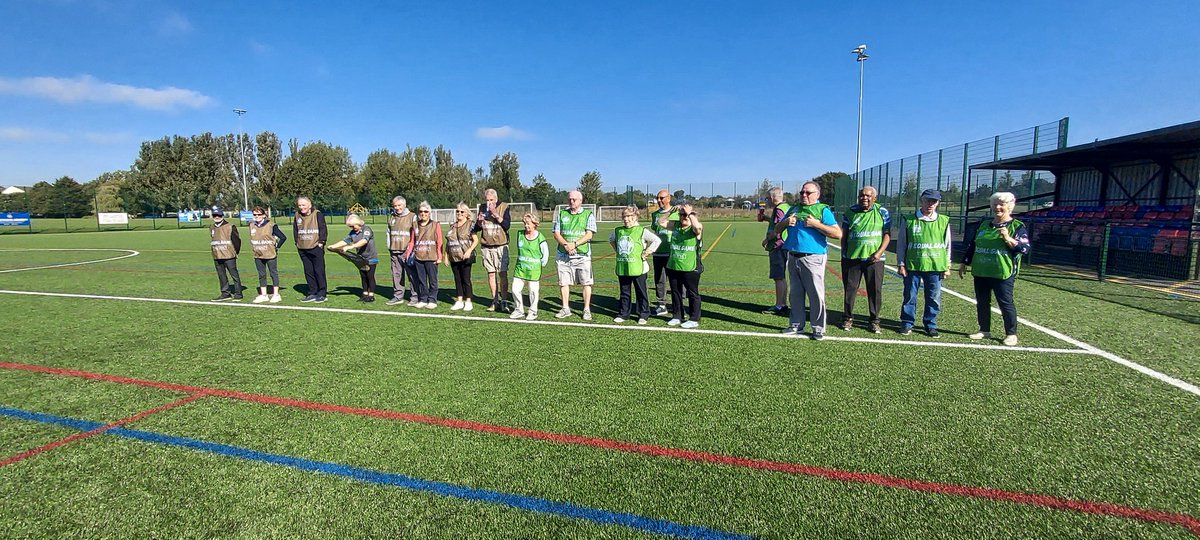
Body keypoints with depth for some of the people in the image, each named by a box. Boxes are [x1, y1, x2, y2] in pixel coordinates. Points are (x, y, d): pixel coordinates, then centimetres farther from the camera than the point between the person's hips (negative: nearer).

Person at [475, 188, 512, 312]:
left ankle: (504, 301, -1)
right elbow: (477, 228, 13)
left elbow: (507, 225, -15)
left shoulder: (503, 207, -2)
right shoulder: (482, 208, 8)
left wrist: (495, 214, -21)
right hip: (487, 247, 3)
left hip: (501, 246, -3)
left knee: (503, 273, -7)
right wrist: (479, 221, -8)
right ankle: (495, 301, 12)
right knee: (491, 274, 4)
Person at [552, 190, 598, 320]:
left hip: (582, 255, -2)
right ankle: (565, 308, 20)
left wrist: (574, 244, -18)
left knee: (586, 283, 0)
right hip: (563, 255, 3)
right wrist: (565, 244, -13)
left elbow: (589, 234, -6)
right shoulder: (561, 214, 12)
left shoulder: (588, 214, 4)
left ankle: (586, 310, 10)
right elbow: (556, 234, 5)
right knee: (563, 282, 7)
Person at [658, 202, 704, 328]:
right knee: (675, 293, 15)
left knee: (692, 293, 4)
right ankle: (677, 317, 28)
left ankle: (694, 319, 14)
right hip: (673, 267, 6)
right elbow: (661, 221, 13)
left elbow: (697, 226, -31)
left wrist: (690, 213, -19)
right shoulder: (675, 225, 9)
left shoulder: (696, 229, -8)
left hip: (690, 268, -6)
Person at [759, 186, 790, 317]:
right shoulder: (787, 207, 15)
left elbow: (777, 231, -24)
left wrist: (766, 239, -10)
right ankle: (783, 304, 23)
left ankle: (779, 306, -2)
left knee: (779, 278, -6)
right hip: (784, 246, 10)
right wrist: (766, 218, 24)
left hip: (777, 247, -10)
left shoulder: (778, 209, -16)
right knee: (781, 277, 16)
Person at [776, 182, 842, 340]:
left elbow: (838, 234, -11)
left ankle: (818, 328, 7)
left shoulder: (823, 210, -1)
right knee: (795, 294, 12)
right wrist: (786, 222, -2)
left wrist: (816, 224, -17)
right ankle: (796, 324, 22)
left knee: (816, 295, -3)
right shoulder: (793, 209, 16)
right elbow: (777, 229, 19)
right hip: (793, 258, 6)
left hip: (813, 258, -6)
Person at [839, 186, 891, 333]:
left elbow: (887, 234, 2)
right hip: (852, 257, 1)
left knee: (875, 290, 3)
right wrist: (843, 255, 8)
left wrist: (879, 252, -11)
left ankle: (874, 321, 15)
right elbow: (844, 235, 11)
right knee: (849, 289, 5)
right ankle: (847, 318, 17)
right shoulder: (850, 212, 6)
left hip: (874, 259, -1)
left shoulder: (882, 212, 3)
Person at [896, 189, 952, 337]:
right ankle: (907, 324, 17)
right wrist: (901, 264, -1)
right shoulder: (909, 220, 1)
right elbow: (901, 244, 4)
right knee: (910, 296, 5)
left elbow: (947, 245, 12)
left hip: (935, 267, 2)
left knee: (934, 298, 6)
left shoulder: (944, 221, 7)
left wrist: (947, 266, 8)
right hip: (912, 265, -2)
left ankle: (930, 325, 20)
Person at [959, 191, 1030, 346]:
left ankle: (1011, 334, 12)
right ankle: (984, 330, 23)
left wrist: (1009, 239, -24)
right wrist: (964, 263, 16)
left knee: (1006, 304, 0)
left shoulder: (1017, 226, -2)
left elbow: (1025, 248, -10)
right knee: (982, 302, 11)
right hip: (980, 272, 5)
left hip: (1003, 273, -5)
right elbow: (971, 245, 18)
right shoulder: (983, 226, 13)